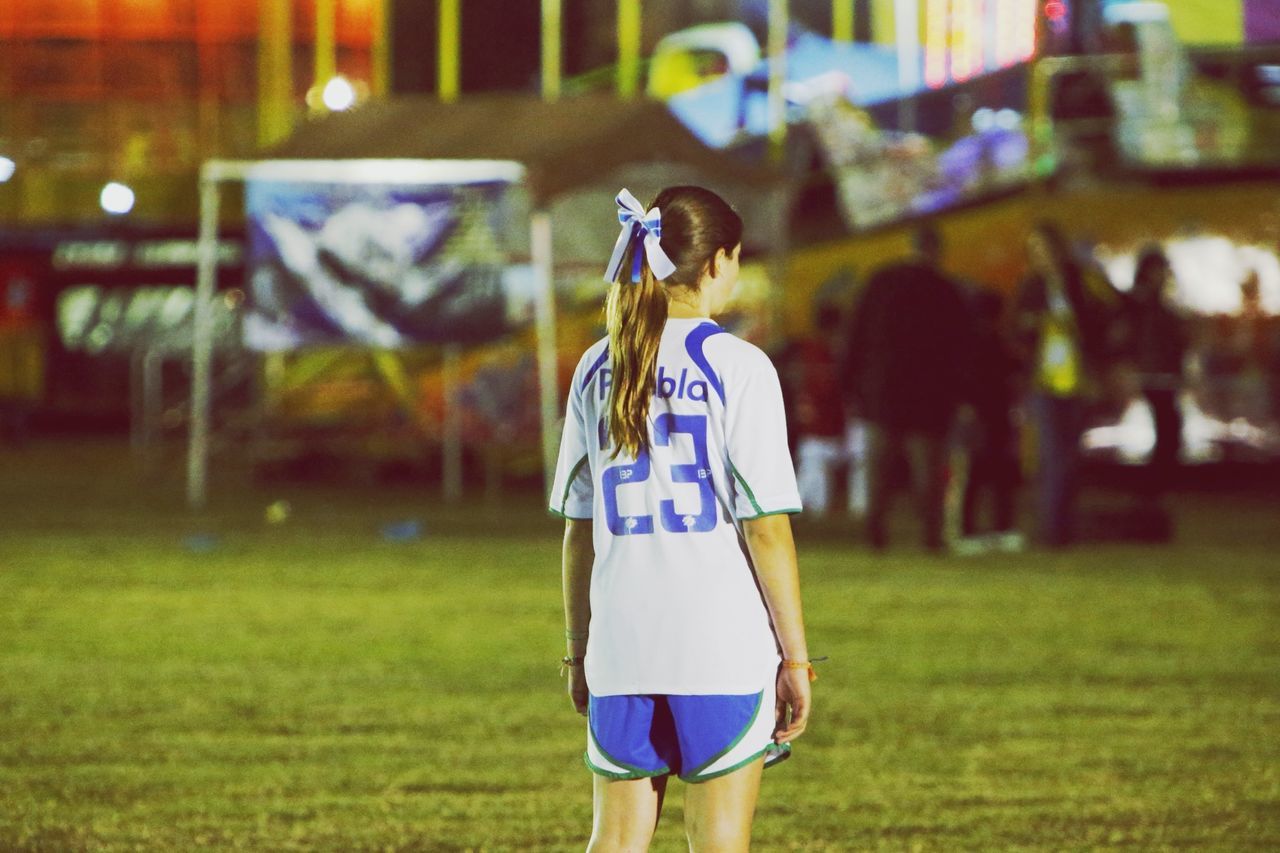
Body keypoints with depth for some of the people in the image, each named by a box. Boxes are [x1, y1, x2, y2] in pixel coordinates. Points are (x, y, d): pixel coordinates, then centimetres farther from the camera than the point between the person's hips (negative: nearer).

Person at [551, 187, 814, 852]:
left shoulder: (597, 369, 6)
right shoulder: (737, 366, -8)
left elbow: (578, 529, 10)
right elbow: (767, 528, -9)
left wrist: (579, 649, 18)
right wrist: (796, 658, -4)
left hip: (621, 647, 4)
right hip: (724, 647, -4)